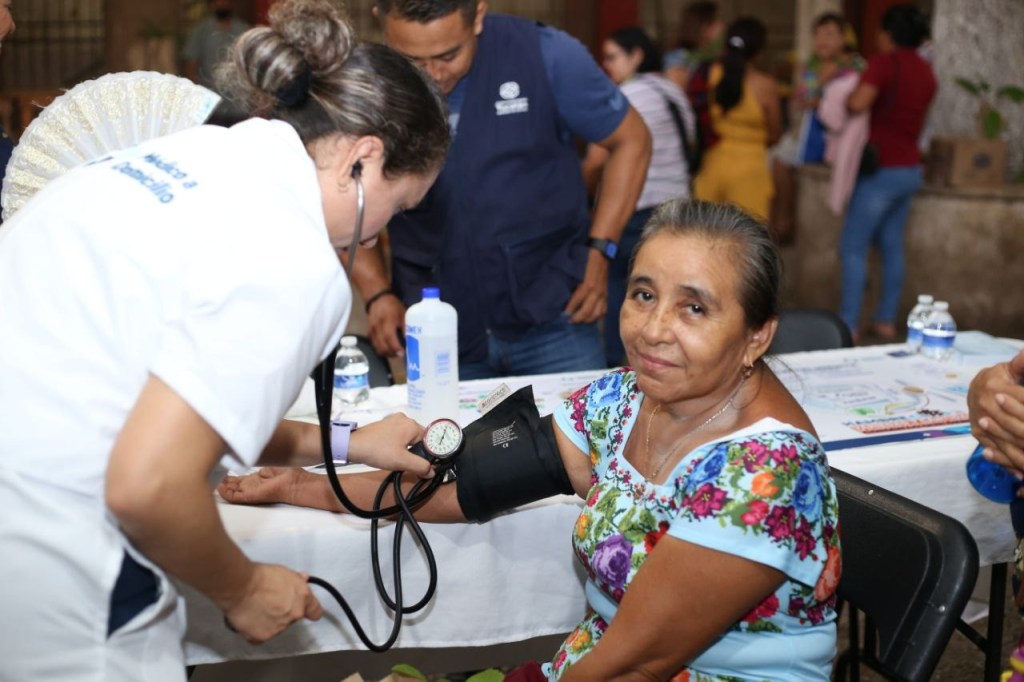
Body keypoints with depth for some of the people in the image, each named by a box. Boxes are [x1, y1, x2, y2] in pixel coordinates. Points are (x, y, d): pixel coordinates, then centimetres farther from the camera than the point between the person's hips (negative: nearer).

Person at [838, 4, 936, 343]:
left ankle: (848, 325, -3)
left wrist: (848, 93, -4)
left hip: (883, 169, -8)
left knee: (853, 247, -3)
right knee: (892, 245, 14)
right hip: (910, 168, 8)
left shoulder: (885, 61, -13)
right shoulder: (926, 72, 11)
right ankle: (887, 320, 18)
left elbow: (859, 102, -26)